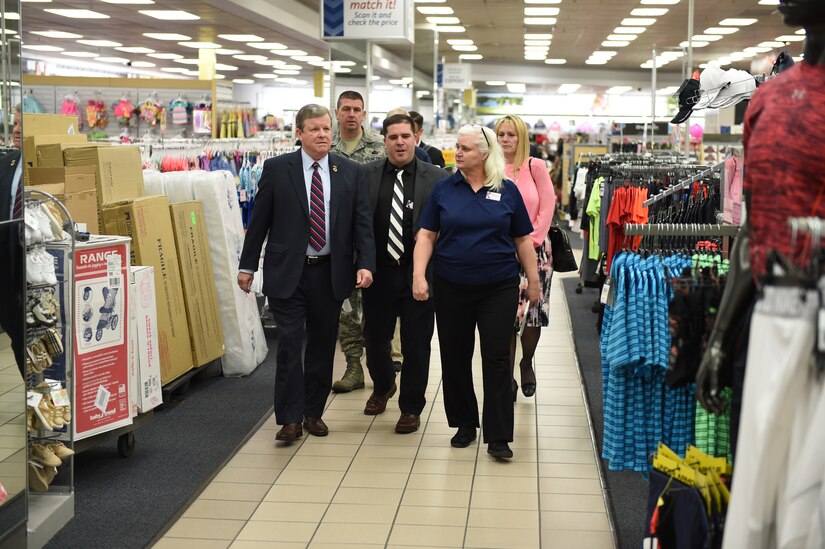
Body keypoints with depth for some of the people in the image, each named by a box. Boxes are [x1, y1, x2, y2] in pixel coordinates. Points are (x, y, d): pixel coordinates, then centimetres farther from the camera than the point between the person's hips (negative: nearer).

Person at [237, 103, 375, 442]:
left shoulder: (351, 172, 4)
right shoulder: (277, 169, -1)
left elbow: (362, 223, 3)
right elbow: (258, 221, 2)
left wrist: (366, 264, -9)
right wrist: (247, 265, 3)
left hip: (331, 273, 2)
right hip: (287, 272, -2)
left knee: (322, 344, 10)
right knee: (290, 343, -5)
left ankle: (314, 412, 23)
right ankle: (290, 419, 1)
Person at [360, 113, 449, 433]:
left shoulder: (437, 178, -2)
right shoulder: (366, 175, 2)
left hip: (419, 274, -1)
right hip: (379, 272, 2)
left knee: (416, 344, 6)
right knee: (374, 338, 14)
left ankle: (411, 408, 24)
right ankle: (383, 387, 44)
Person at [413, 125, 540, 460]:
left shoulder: (507, 191, 1)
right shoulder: (444, 189, 2)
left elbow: (522, 240, 6)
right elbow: (427, 235, 1)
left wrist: (533, 281, 6)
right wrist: (419, 275, -9)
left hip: (499, 288, -1)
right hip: (451, 288, 2)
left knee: (496, 358, -2)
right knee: (455, 357, 9)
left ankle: (499, 437, 4)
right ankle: (465, 424, 27)